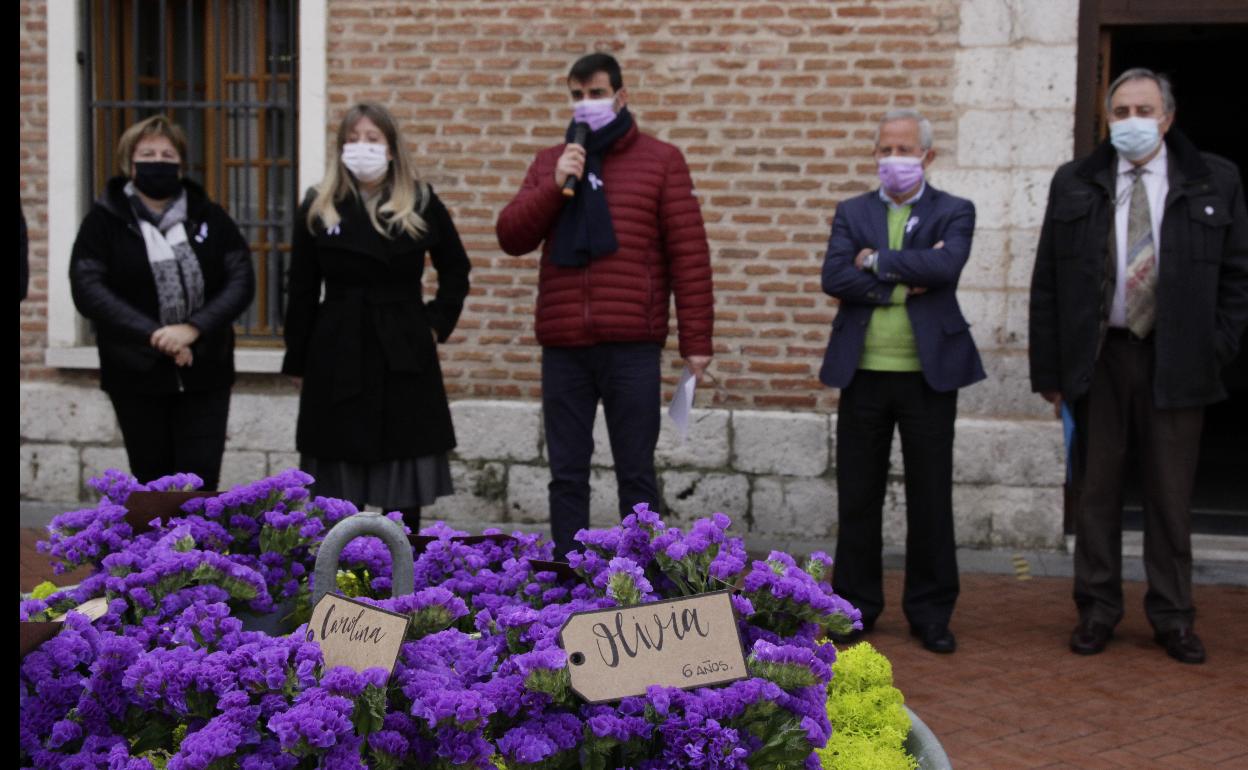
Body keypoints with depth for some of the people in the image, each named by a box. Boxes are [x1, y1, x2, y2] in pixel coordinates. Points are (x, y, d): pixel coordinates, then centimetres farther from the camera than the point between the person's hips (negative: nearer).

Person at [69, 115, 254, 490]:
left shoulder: (209, 217, 6)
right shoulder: (104, 220, 1)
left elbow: (241, 280, -2)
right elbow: (87, 289, -11)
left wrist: (194, 328, -18)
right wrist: (153, 334, -21)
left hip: (204, 373, 1)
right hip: (136, 375, -1)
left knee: (201, 483, -4)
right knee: (153, 484, 8)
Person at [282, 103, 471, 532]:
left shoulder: (422, 206, 4)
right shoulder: (318, 210, 3)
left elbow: (456, 269, 15)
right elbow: (302, 292, 5)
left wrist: (438, 323, 3)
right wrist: (298, 363, 4)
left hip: (405, 356, 0)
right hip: (338, 356, 0)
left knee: (404, 490, 3)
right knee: (339, 490, 3)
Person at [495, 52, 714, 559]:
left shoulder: (660, 161, 4)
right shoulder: (549, 162, 14)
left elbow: (689, 255, 0)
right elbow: (511, 238, 7)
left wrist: (696, 340, -5)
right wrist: (554, 185, -8)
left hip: (632, 347, -3)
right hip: (563, 346, 3)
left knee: (635, 475, 3)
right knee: (567, 475, 7)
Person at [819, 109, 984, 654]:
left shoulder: (954, 212, 4)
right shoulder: (852, 213, 10)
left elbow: (945, 266, -17)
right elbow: (834, 278, -6)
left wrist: (876, 261, -10)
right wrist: (904, 282, -13)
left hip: (928, 374, -2)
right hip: (863, 374, 2)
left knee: (930, 498, 3)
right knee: (858, 497, 7)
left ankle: (930, 613, 13)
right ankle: (857, 606, 18)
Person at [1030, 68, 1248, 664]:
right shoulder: (1074, 184, 5)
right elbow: (1047, 284, 5)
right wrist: (1049, 368, 0)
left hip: (1176, 361, -1)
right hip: (1098, 356, 1)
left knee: (1171, 495, 5)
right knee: (1097, 490, 7)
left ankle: (1172, 618, 16)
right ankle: (1097, 612, 18)